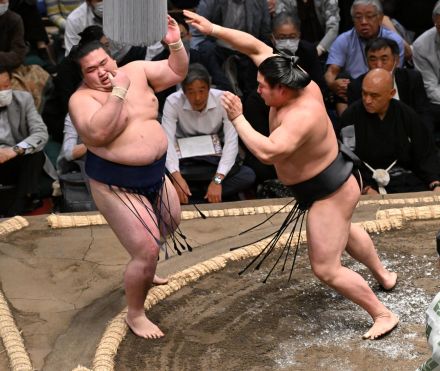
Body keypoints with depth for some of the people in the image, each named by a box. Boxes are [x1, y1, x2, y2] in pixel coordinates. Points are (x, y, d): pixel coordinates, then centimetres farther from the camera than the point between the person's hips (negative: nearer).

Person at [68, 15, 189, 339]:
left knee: (171, 225, 28)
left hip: (155, 175, 7)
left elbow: (177, 72, 3)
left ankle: (141, 271, 54)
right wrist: (118, 91, -34)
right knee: (148, 253, -9)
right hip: (117, 187, -7)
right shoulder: (82, 98, -17)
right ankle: (135, 315, 13)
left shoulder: (136, 71, -2)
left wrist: (176, 44, -15)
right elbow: (98, 133, -34)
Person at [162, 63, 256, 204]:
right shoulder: (173, 102, -17)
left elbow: (231, 141, -22)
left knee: (248, 176, -26)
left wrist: (218, 180, -32)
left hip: (215, 158, 1)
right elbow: (167, 141, -25)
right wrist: (176, 176, -41)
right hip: (185, 160, 0)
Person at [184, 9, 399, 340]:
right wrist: (214, 30, -11)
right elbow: (256, 47, -6)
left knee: (326, 269, -2)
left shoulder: (300, 117, -36)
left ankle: (384, 315, 9)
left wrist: (237, 118, -41)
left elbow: (267, 152, -50)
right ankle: (384, 275, 56)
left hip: (329, 194, -10)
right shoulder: (300, 86, -12)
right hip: (333, 183, 10)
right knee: (343, 230, 37)